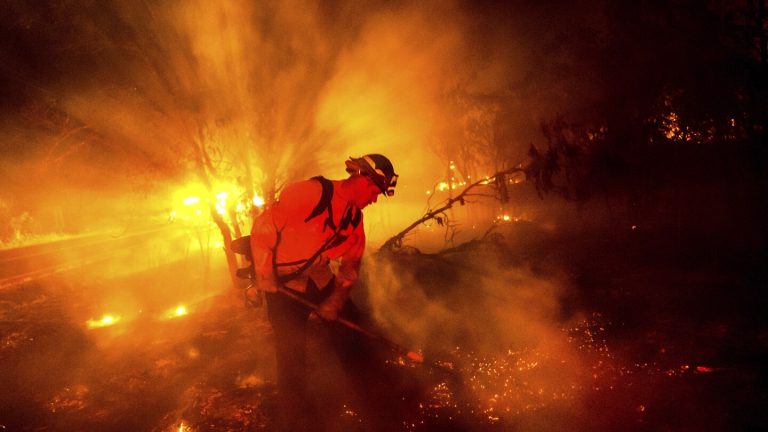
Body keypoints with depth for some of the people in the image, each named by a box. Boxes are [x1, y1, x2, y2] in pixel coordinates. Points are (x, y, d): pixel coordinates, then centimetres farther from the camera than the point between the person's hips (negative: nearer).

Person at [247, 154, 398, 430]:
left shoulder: (355, 220, 0)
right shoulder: (312, 192, -23)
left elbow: (350, 266, 6)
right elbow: (264, 228, -21)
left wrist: (335, 301, -9)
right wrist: (263, 280, -19)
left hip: (321, 283, 7)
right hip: (283, 285, -7)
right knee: (292, 358, -6)